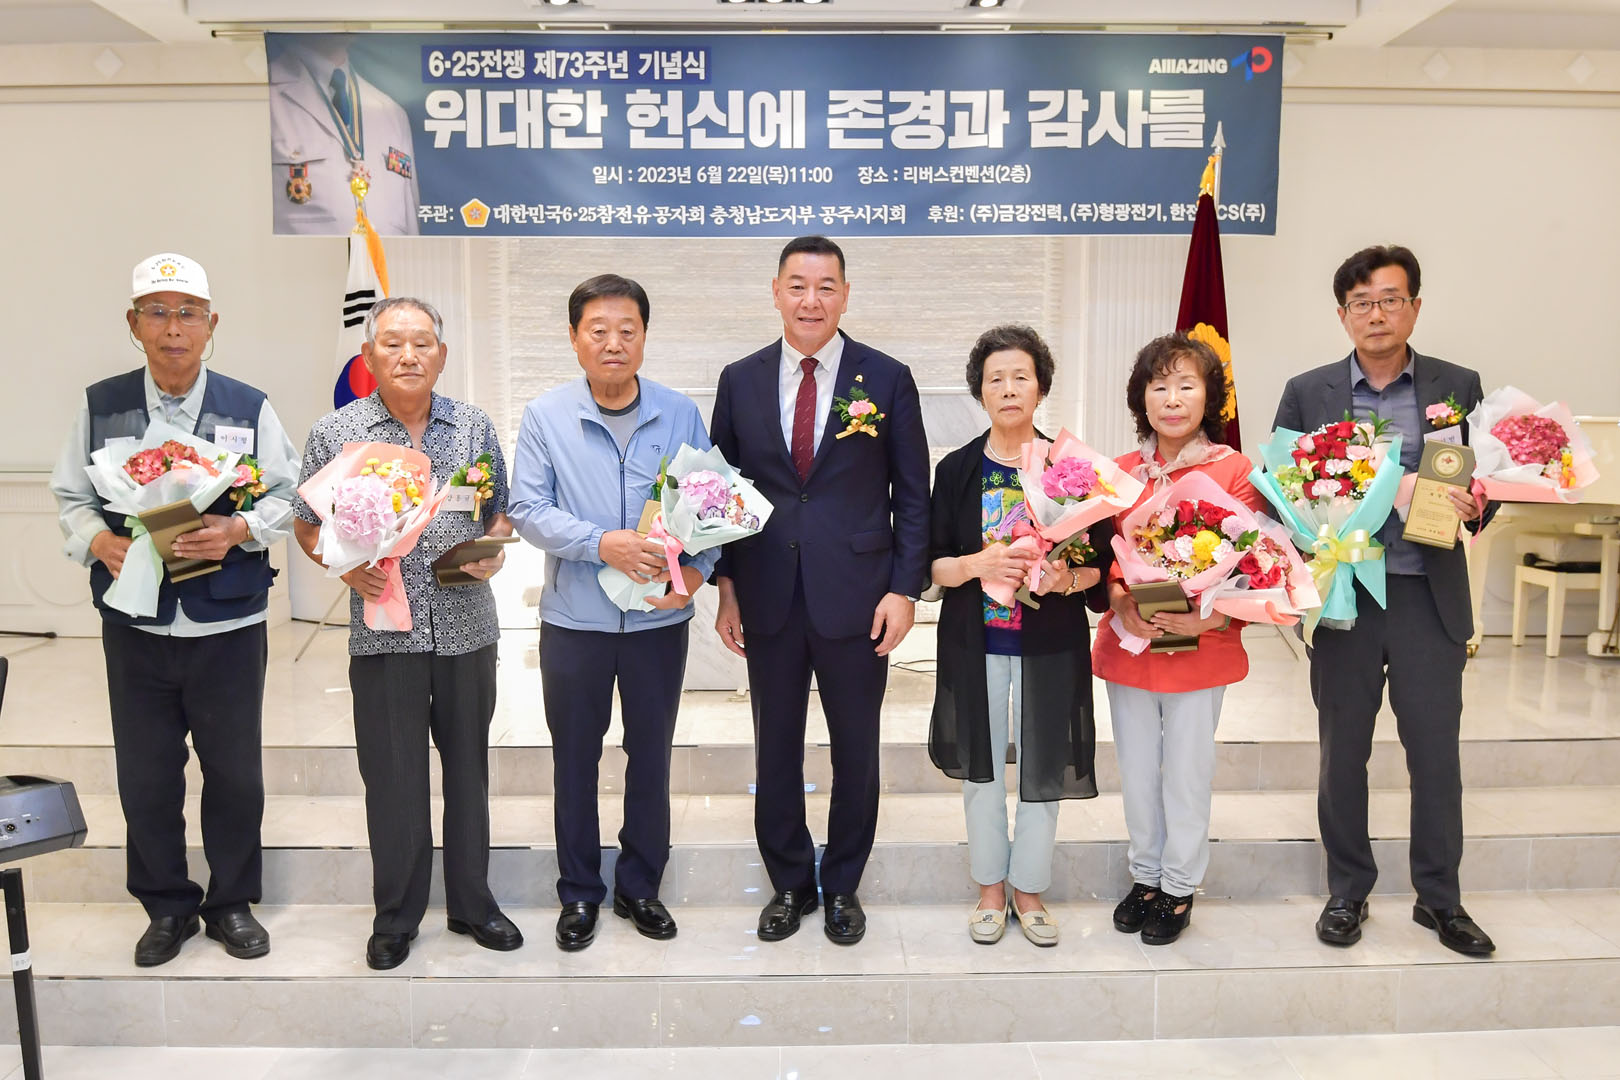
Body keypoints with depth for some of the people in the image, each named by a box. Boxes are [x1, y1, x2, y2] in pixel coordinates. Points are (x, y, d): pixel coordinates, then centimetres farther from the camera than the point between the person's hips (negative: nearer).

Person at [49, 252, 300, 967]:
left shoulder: (250, 409, -1)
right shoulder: (101, 406, 4)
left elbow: (286, 496, 1)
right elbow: (71, 495, 8)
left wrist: (239, 529, -18)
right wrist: (101, 542, -12)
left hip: (229, 622, -1)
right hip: (135, 625, 1)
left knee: (235, 771, 9)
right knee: (145, 774, 10)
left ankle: (232, 902, 29)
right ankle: (166, 907, 30)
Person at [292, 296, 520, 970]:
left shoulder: (475, 427, 6)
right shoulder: (334, 433, 1)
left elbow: (501, 510, 14)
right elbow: (306, 524, 7)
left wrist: (493, 551, -6)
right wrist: (344, 566, -11)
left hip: (466, 627, 2)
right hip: (383, 630, -2)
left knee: (468, 767, 12)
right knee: (392, 776, 6)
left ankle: (471, 901, 29)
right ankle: (396, 916, 24)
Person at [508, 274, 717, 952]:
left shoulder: (680, 414, 0)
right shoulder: (545, 417, -2)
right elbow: (528, 510, -7)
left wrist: (696, 571, -16)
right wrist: (603, 545, -21)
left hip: (660, 618, 1)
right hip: (574, 621, -1)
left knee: (651, 755, 12)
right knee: (575, 759, 12)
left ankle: (640, 885, 31)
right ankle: (579, 892, 30)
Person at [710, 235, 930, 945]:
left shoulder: (887, 380, -1)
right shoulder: (740, 381, 5)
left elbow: (912, 495, 0)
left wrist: (905, 589, -7)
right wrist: (725, 585, 1)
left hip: (857, 600, -1)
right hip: (768, 601, 2)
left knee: (855, 752, 11)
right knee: (775, 750, 13)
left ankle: (842, 887, 31)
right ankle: (788, 884, 32)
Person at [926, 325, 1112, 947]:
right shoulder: (957, 470, 1)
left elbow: (1102, 562, 1)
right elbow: (931, 564, 0)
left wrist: (1069, 578, -20)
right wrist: (975, 565, -19)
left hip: (1050, 643, 0)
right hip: (975, 642, 1)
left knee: (1043, 768, 8)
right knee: (982, 765, 11)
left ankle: (1029, 890, 29)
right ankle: (991, 890, 30)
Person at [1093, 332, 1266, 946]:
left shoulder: (1234, 471, -6)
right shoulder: (1119, 472, 4)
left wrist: (1206, 619, -19)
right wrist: (1123, 609, -14)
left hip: (1202, 646, -3)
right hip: (1127, 644, 3)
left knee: (1187, 772, 9)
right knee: (1136, 770, 14)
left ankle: (1180, 888, 28)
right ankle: (1146, 876, 34)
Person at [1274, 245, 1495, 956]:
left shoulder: (1457, 386, 5)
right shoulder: (1307, 393, 4)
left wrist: (1474, 507, -15)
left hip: (1430, 597, 0)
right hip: (1344, 597, 0)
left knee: (1436, 751, 7)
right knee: (1343, 753, 10)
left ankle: (1439, 898, 26)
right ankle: (1347, 892, 26)